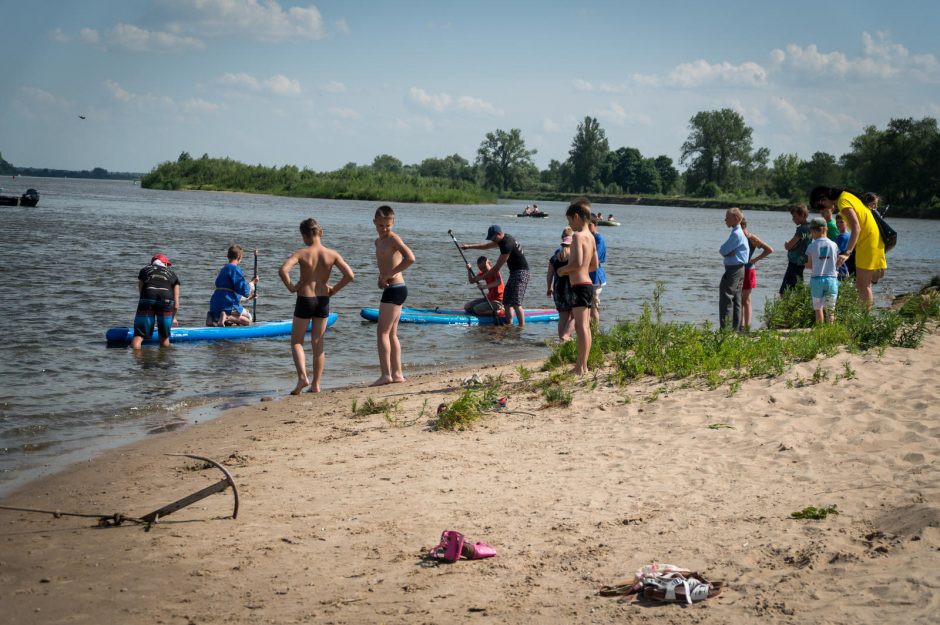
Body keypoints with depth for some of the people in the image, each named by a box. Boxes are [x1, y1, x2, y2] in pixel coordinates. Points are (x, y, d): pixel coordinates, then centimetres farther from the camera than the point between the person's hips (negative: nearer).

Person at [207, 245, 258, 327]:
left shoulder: (223, 270, 22)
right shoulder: (235, 269, -8)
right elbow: (243, 290, -15)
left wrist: (248, 296, 43)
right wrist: (252, 283, 4)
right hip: (227, 305, -8)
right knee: (248, 319, 8)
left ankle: (214, 318, 0)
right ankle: (227, 317, -18)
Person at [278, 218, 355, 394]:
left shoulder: (301, 253, -12)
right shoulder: (332, 254, -4)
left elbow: (283, 270, -27)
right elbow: (350, 275, -11)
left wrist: (290, 287, -11)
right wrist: (334, 289, 2)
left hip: (304, 300, -3)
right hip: (323, 301, 3)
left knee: (296, 341, 10)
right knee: (318, 343, 13)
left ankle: (302, 377, -11)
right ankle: (316, 384, 14)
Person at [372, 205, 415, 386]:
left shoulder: (394, 239, -12)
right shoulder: (379, 241, 16)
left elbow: (410, 258, -27)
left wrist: (388, 275, -21)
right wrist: (381, 278, 2)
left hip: (395, 289, -10)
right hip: (392, 290, 10)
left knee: (382, 332, -10)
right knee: (392, 334, 13)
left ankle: (386, 374, -11)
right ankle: (397, 373, 18)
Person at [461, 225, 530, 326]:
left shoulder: (507, 245, -23)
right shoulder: (503, 240, 8)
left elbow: (497, 268, -21)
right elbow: (486, 246, 22)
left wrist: (481, 277, -15)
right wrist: (468, 246, 15)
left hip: (521, 272, -11)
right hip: (514, 272, 11)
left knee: (515, 303, -18)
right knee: (506, 302, 9)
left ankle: (522, 326, -19)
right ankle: (509, 324, 11)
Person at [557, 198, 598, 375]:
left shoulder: (577, 236, -14)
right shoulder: (590, 237, 14)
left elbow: (577, 262, -26)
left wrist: (563, 270, -8)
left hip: (579, 286, -10)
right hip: (588, 284, 10)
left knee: (581, 326, -10)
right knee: (585, 327, 12)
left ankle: (580, 367, -11)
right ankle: (583, 365, 17)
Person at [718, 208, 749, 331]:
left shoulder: (736, 234, -17)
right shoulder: (740, 233, 15)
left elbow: (722, 250, -15)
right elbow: (724, 250, 14)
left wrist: (725, 252, 3)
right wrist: (728, 252, -5)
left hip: (733, 269, -10)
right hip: (740, 269, 10)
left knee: (726, 298, -8)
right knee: (736, 299, 12)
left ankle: (725, 328, -10)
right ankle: (736, 327, 15)